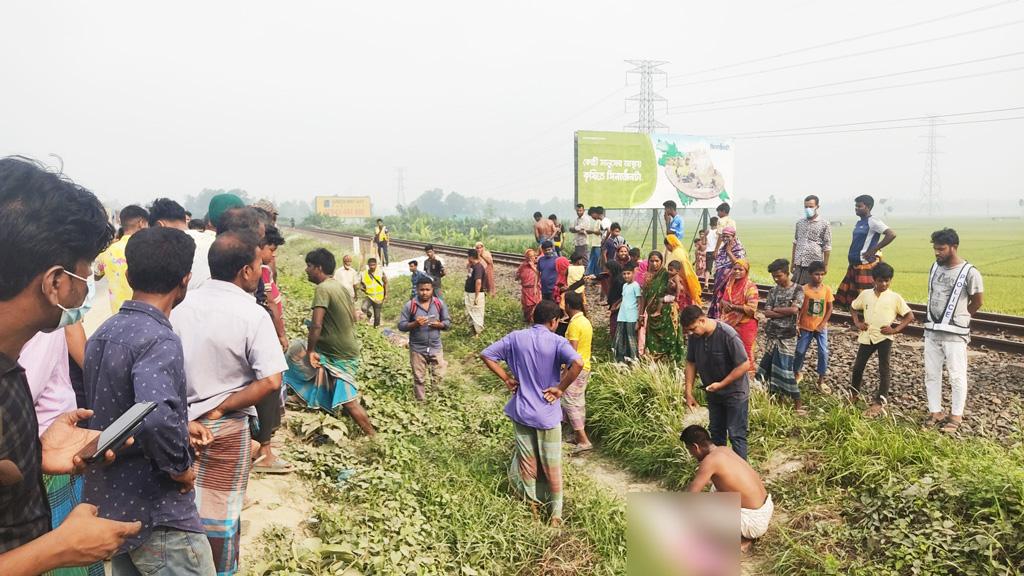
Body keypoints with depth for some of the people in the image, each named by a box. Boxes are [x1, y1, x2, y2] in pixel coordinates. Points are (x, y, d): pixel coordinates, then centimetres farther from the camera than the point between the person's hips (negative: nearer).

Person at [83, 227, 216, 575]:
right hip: (155, 514, -9)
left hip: (109, 504, 9)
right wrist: (179, 467, -23)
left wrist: (181, 425, 12)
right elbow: (156, 416, -40)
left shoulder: (104, 332, 5)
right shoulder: (159, 340, -24)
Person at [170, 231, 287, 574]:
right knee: (220, 511, 12)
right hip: (226, 427, -5)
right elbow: (271, 382, -25)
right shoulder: (253, 315, -18)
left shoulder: (182, 305, -2)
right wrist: (221, 408, -15)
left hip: (181, 420, 5)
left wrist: (186, 408, 14)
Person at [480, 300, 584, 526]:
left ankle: (533, 507, 28)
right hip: (547, 413, -3)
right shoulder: (557, 342, -13)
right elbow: (578, 363, -29)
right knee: (552, 467, 11)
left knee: (527, 462, 16)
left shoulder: (515, 338, -2)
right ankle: (555, 514, 18)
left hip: (521, 412, 3)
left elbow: (486, 354, 0)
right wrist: (560, 388, -17)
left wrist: (507, 378, 3)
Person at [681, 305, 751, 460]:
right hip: (713, 393, 6)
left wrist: (721, 384, -22)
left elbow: (745, 365, -23)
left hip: (735, 393, -6)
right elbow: (691, 363, 1)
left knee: (736, 435, -1)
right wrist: (689, 392, -3)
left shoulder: (728, 335, -29)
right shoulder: (694, 336, -11)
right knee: (715, 432, 18)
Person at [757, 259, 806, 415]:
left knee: (785, 368, -7)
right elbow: (767, 313, -3)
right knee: (767, 364, 11)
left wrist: (775, 309, -7)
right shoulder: (773, 290, 6)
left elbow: (794, 309, -18)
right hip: (771, 333, 4)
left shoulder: (798, 289, -5)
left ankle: (798, 403, -1)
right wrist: (785, 313, -14)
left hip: (787, 335, -4)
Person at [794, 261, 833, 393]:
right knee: (800, 352, 9)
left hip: (821, 327, 1)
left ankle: (821, 381, 8)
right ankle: (796, 374, 32)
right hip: (805, 327, -1)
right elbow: (799, 309, -6)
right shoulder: (804, 289, -11)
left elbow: (829, 308, -1)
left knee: (823, 353, -4)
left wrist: (823, 324, -9)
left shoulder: (827, 289, -7)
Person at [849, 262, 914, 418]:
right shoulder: (865, 294, 3)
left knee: (884, 370, -2)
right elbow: (853, 307, 18)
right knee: (858, 367, 10)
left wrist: (895, 330, -11)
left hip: (884, 337, -3)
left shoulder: (895, 297, -5)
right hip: (867, 336, 3)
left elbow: (910, 315, -3)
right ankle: (854, 393, 32)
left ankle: (879, 402, 1)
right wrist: (857, 323, 4)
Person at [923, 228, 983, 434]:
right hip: (932, 331, 6)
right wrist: (936, 320, 11)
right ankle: (935, 412, 22)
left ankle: (956, 416, 16)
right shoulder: (935, 267, 4)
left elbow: (977, 303, -1)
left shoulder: (969, 273, -13)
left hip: (955, 334, -6)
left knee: (957, 376, 4)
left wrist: (957, 319, 8)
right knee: (931, 373, 11)